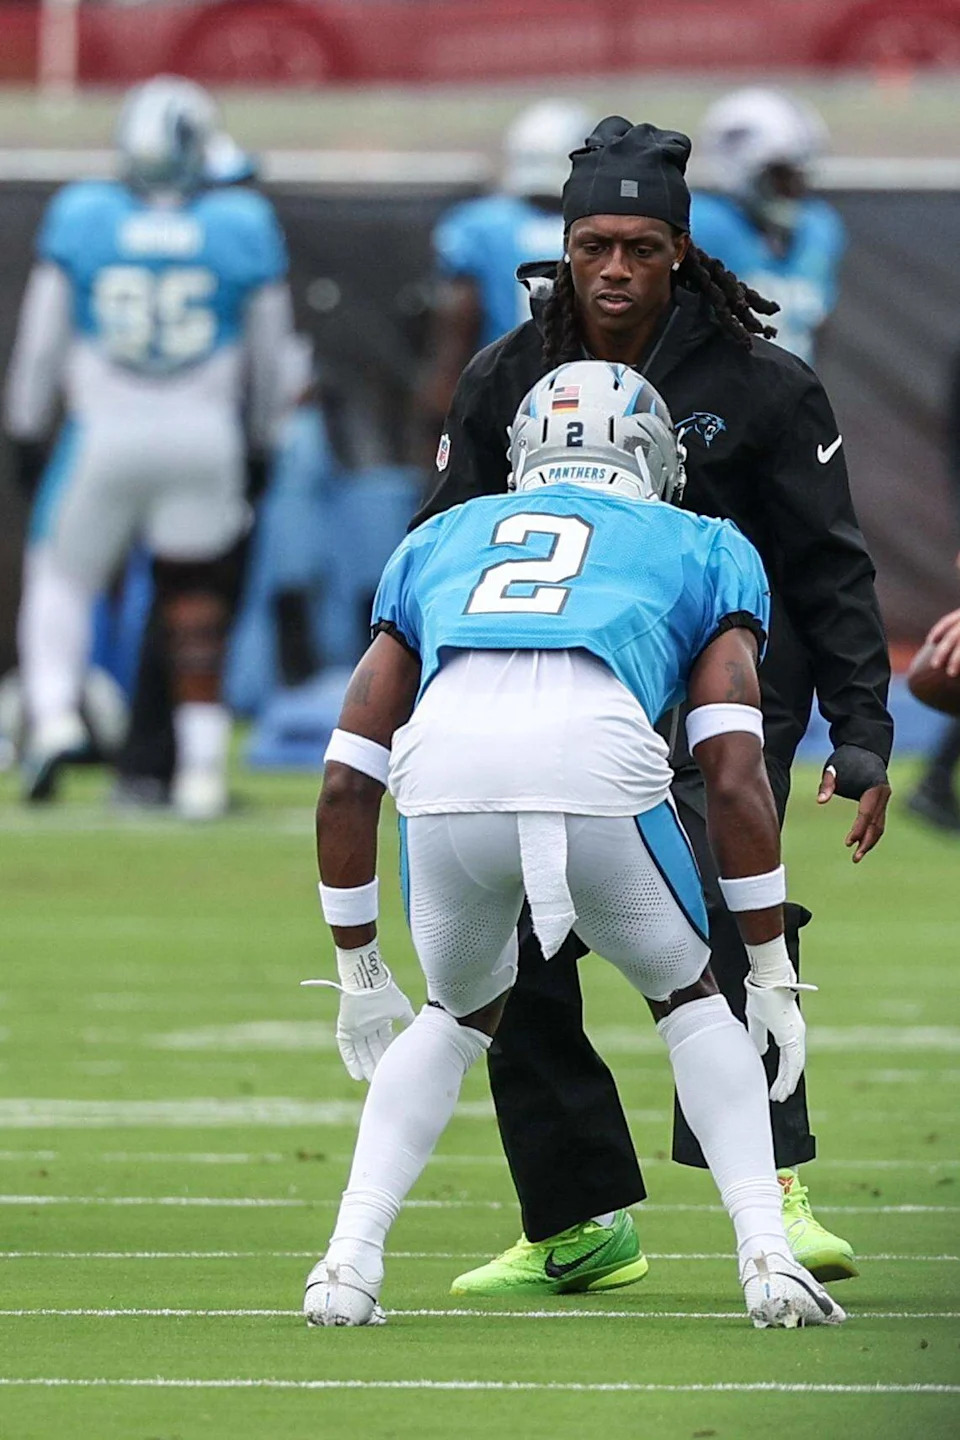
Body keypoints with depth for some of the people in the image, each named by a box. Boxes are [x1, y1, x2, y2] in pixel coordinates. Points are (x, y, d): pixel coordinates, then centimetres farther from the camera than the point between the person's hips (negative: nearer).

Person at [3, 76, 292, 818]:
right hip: (206, 440, 1)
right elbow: (269, 352, 7)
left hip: (102, 438, -1)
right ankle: (202, 763, 8)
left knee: (61, 577, 17)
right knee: (196, 604, 11)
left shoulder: (80, 219, -5)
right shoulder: (244, 228, -4)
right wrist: (260, 441, 21)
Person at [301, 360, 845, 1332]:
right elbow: (734, 777, 18)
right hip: (597, 756, -2)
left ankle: (349, 1261, 15)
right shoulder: (704, 552, 32)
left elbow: (347, 783, 32)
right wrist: (773, 976, 22)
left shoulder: (438, 544, 38)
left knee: (460, 1016, 30)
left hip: (446, 773, 2)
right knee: (689, 999, 26)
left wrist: (359, 974, 39)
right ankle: (769, 1260, 13)